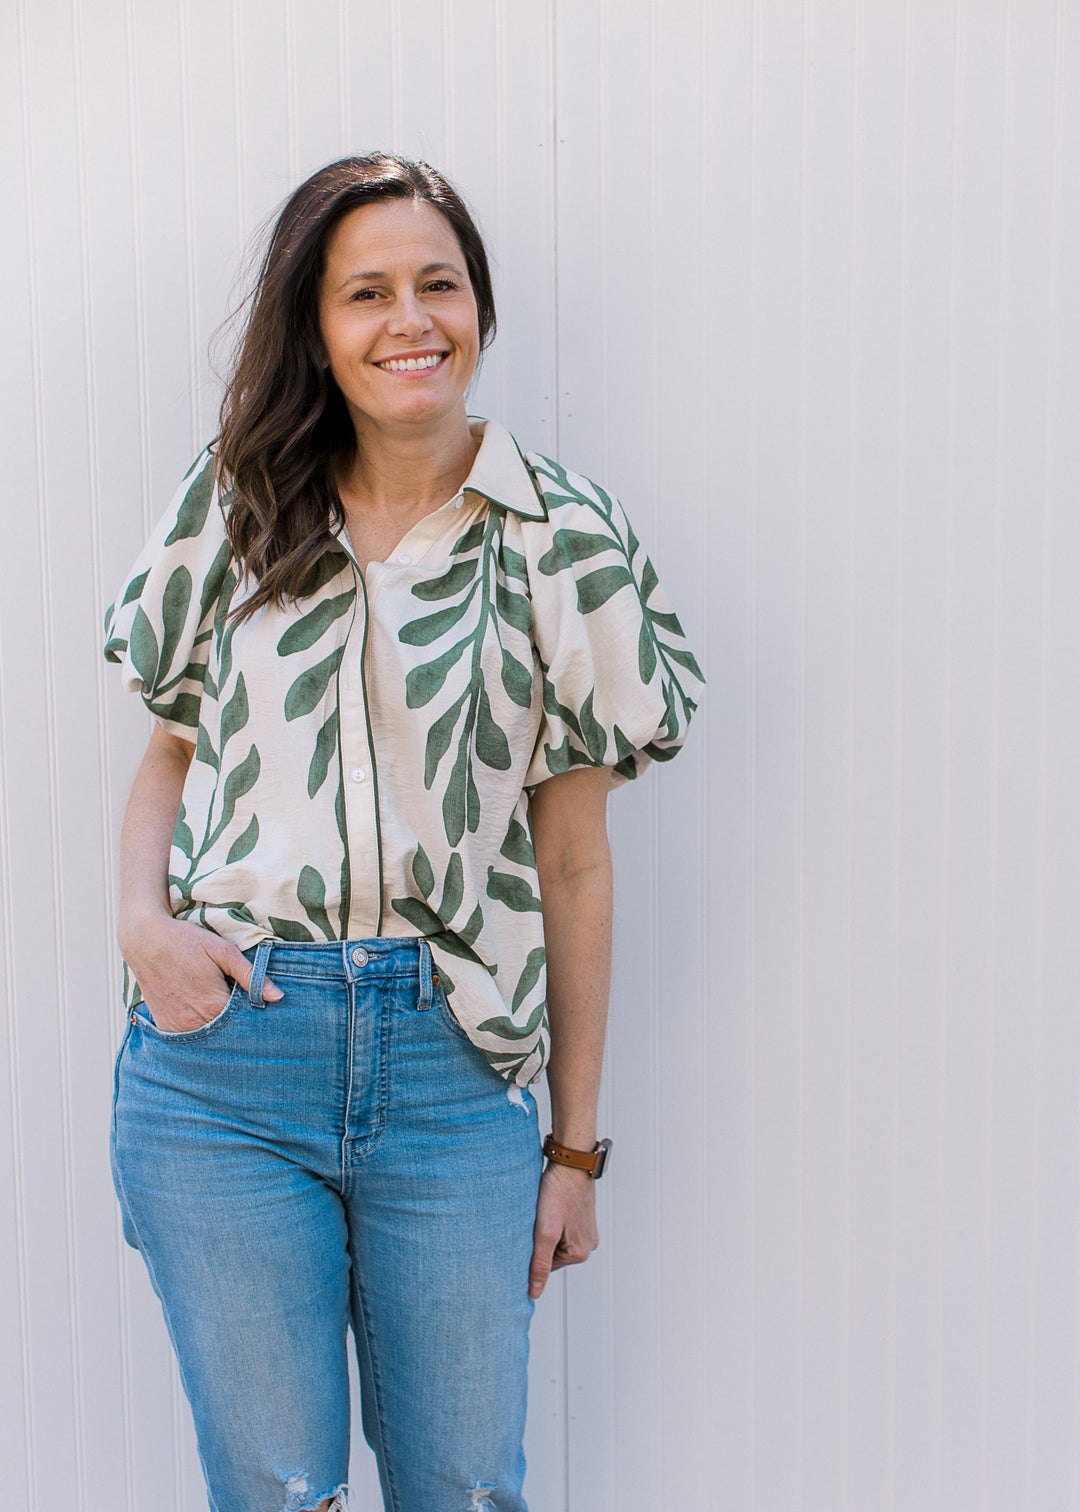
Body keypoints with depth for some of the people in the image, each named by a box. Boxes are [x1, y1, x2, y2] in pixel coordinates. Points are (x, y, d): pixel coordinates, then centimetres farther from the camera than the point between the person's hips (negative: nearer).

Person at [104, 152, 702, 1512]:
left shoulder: (563, 544, 2)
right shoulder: (233, 507, 7)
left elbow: (572, 862, 3)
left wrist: (576, 1146, 4)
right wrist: (144, 919, -6)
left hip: (454, 1067, 0)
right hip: (219, 1053, 1)